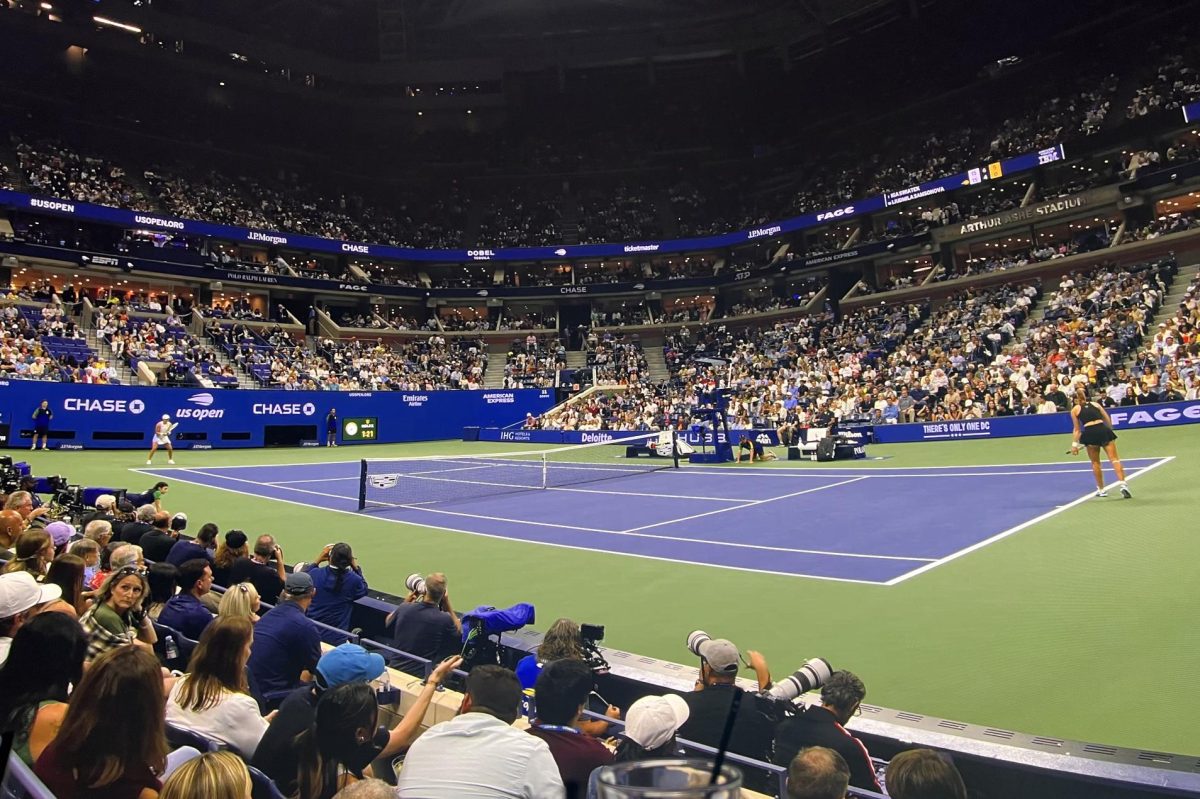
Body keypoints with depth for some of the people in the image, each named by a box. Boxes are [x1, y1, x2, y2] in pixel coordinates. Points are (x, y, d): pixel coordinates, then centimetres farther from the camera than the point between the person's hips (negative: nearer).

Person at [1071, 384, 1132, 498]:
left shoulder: (1074, 410, 13)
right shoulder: (1095, 404, 19)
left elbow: (1076, 429, 8)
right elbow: (1108, 420, 15)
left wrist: (1074, 444, 10)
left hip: (1090, 433, -1)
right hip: (1104, 430, 1)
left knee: (1095, 462, 13)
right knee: (1114, 458, -1)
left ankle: (1101, 489, 19)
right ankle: (1122, 483, -17)